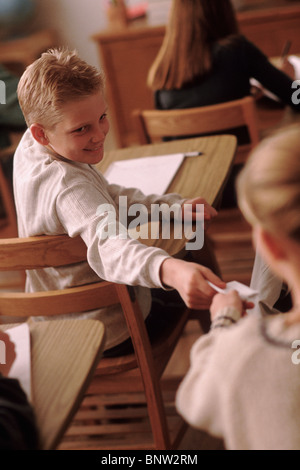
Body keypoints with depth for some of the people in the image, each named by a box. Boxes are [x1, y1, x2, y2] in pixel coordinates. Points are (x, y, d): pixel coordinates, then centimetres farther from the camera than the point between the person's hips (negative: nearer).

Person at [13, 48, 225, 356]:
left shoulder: (30, 149, -7)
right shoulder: (68, 186, -37)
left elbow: (106, 197, 3)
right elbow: (109, 246, -56)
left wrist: (175, 206, -9)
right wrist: (170, 270, -75)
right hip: (107, 336, -9)